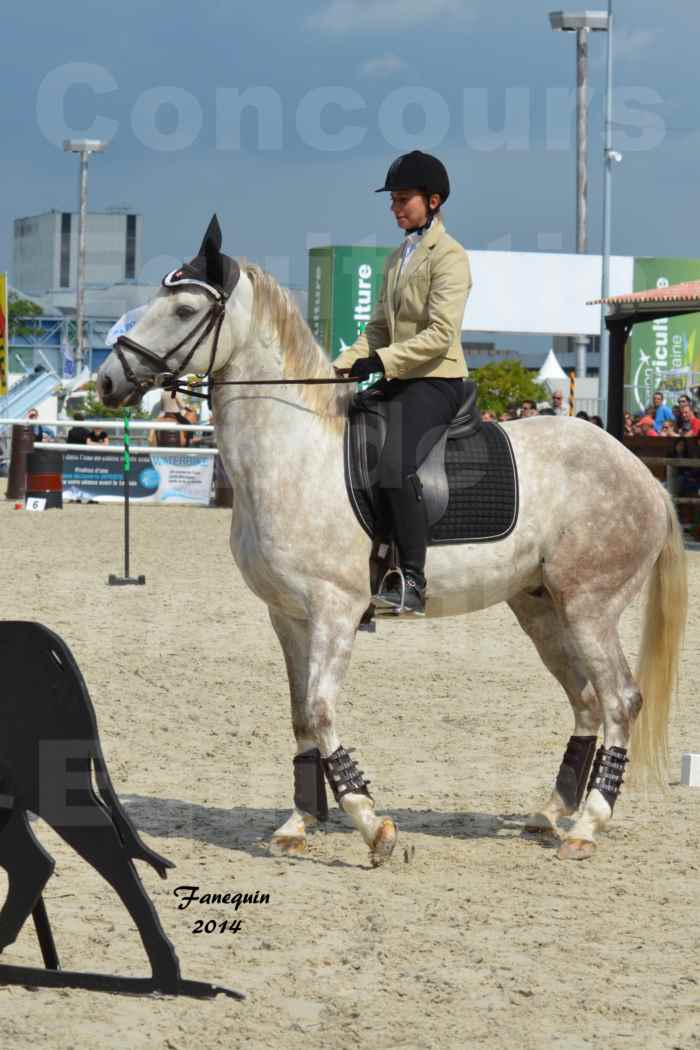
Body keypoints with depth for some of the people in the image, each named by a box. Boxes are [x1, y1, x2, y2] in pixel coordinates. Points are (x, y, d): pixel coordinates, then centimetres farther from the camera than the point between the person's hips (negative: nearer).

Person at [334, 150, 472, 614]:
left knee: (398, 468, -27)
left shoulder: (449, 256, -7)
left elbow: (440, 335, -18)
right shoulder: (399, 258, 20)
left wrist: (383, 361, -26)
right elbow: (379, 328, 20)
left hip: (436, 382, -9)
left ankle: (412, 581, -27)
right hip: (398, 382, 9)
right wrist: (342, 366, 5)